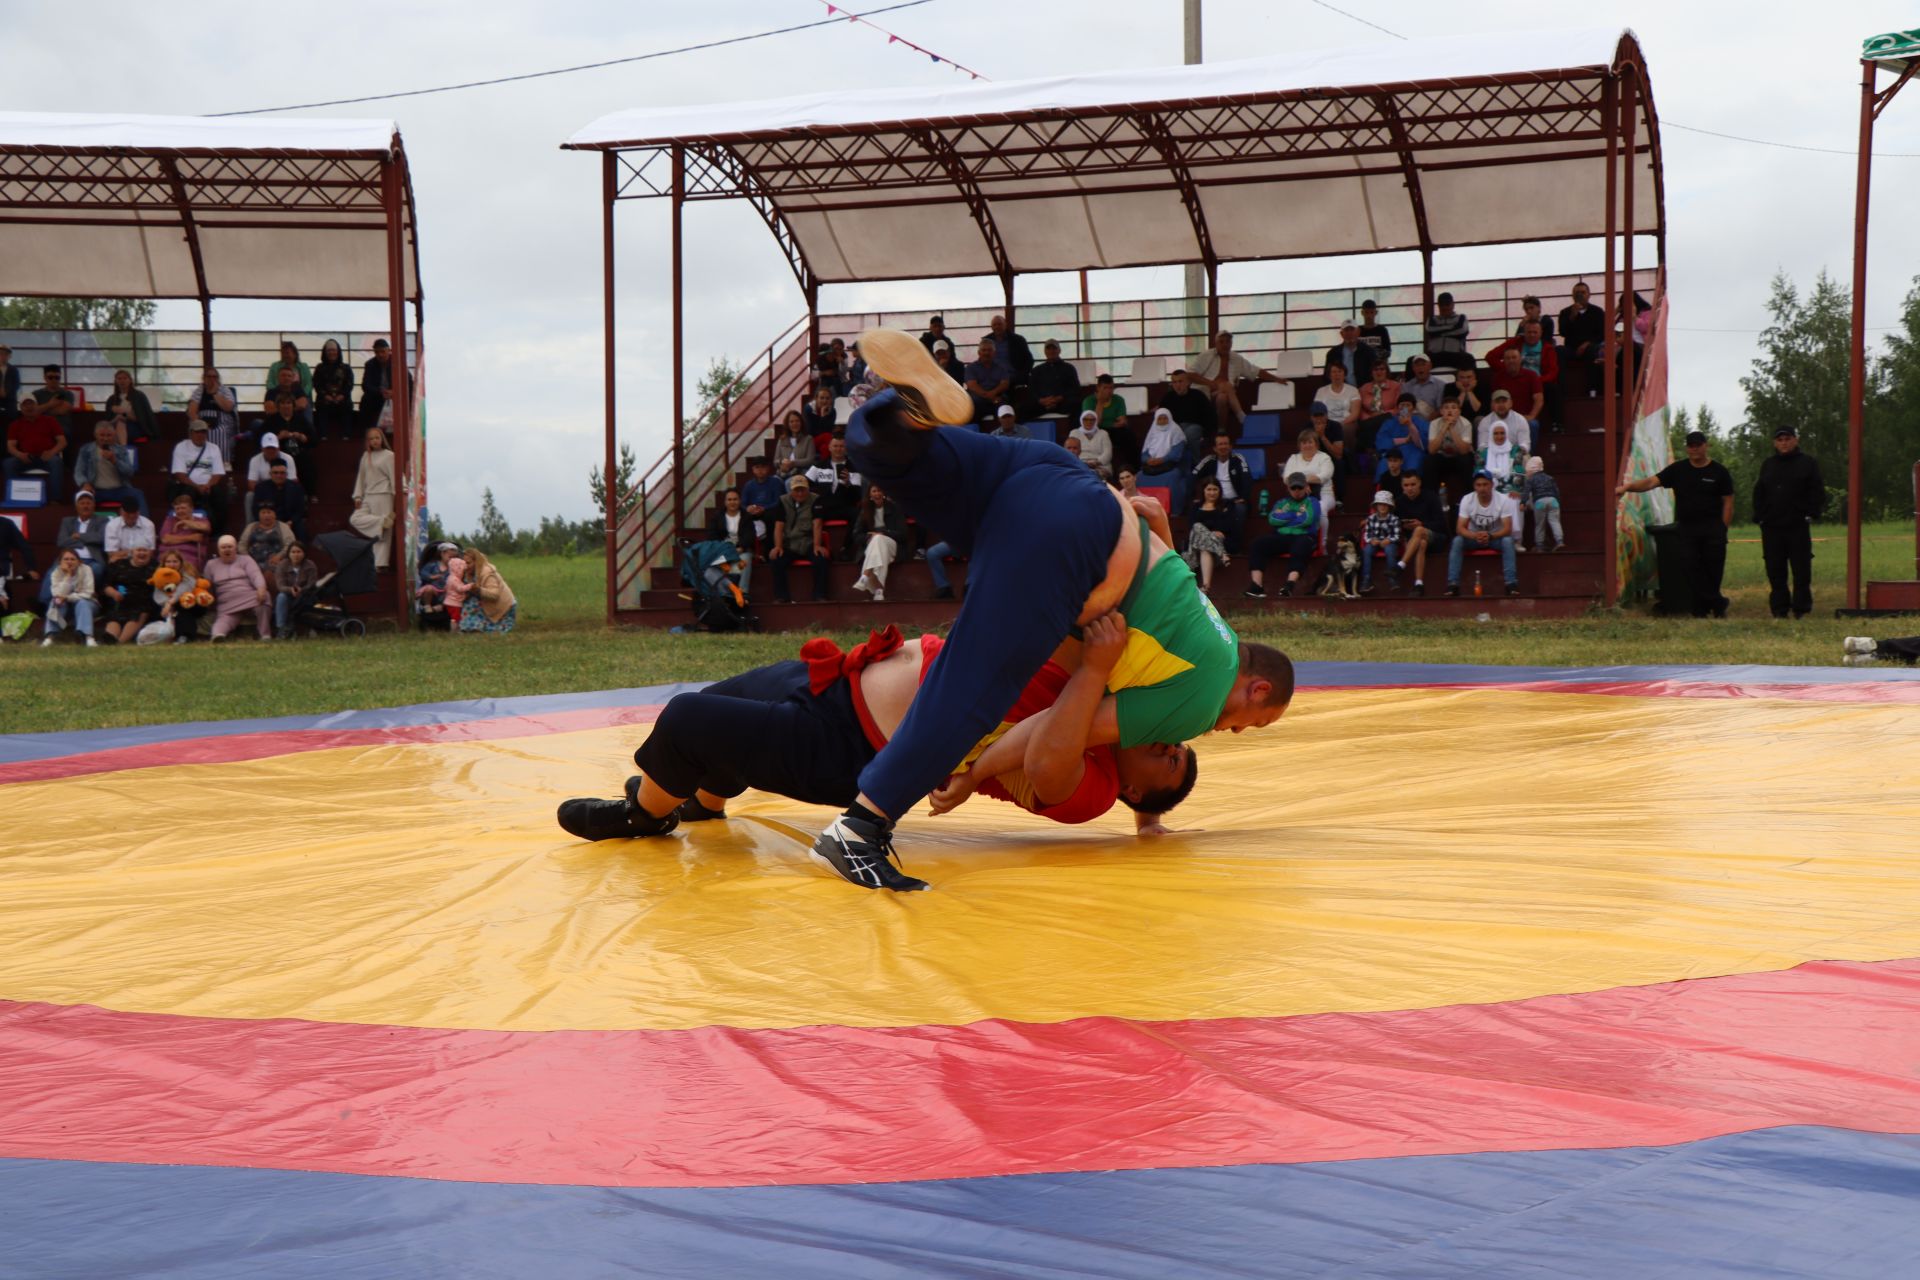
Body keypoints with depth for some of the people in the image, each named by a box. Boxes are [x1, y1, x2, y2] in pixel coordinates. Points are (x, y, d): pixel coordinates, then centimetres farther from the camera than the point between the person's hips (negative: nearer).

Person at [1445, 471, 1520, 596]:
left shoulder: (1503, 500, -19)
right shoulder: (1467, 500, -15)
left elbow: (1507, 529, -23)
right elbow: (1460, 528, -19)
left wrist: (1490, 536, -42)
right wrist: (1475, 535, -41)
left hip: (1496, 537, -1)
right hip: (1473, 537, 1)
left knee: (1508, 541, -33)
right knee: (1457, 541, -29)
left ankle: (1512, 583, -31)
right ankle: (1453, 584, -29)